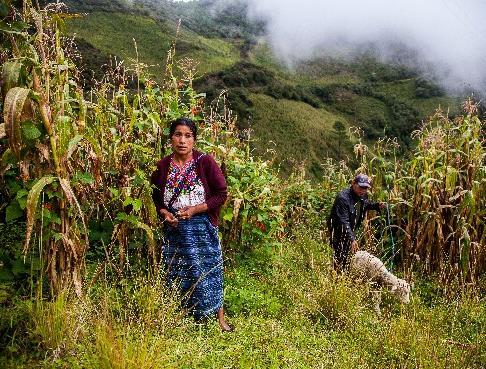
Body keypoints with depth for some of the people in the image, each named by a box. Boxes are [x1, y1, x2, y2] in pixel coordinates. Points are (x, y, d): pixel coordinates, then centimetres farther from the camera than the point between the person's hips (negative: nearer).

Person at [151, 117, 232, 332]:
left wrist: (195, 209, -15)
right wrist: (165, 214, -7)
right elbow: (156, 198, 12)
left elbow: (222, 193, -8)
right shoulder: (162, 166, 1)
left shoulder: (205, 162, -9)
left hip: (202, 227, -3)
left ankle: (220, 319, 18)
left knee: (208, 270, 3)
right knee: (177, 275, 10)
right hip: (174, 229, 3)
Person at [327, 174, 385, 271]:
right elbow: (343, 222, -33)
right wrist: (352, 239, -39)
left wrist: (377, 205, 4)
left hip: (350, 232, 8)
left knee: (347, 258, 16)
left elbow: (366, 204, 24)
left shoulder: (363, 196, -2)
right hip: (338, 233, -8)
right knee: (340, 259, -7)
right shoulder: (343, 198, -29)